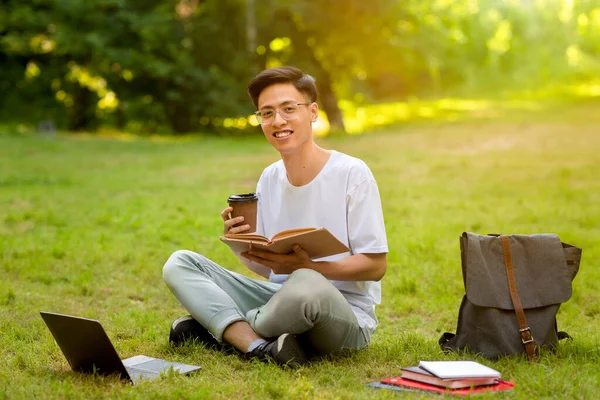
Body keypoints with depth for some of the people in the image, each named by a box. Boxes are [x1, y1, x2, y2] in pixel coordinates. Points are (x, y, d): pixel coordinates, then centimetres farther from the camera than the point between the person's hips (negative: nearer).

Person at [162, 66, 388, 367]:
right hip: (283, 298, 6)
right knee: (179, 264, -4)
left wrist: (305, 265, -23)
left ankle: (222, 328, -11)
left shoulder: (352, 173, -10)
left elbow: (376, 266, -10)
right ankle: (260, 345, -24)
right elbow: (269, 268, 13)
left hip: (348, 315, -6)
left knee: (305, 285, -42)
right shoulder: (269, 178, 8)